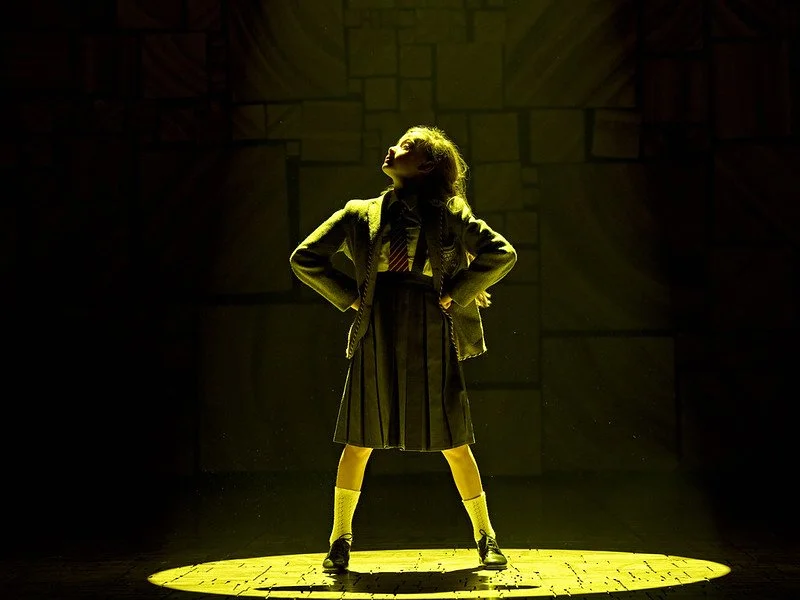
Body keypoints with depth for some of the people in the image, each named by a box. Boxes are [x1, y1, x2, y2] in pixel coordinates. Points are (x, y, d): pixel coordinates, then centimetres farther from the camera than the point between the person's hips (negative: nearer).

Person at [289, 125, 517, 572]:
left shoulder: (448, 213, 5)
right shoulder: (361, 213, 10)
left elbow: (502, 254, -5)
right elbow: (304, 259, 9)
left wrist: (455, 296, -5)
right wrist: (350, 297, 4)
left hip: (431, 337, -1)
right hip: (377, 338, 1)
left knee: (454, 444, 3)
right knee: (360, 442, 5)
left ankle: (486, 539, 14)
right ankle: (340, 541, 14)